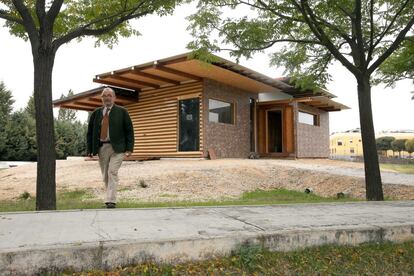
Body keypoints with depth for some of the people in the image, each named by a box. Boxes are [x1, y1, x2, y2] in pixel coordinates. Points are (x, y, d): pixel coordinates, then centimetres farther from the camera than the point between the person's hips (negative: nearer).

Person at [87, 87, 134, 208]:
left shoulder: (122, 112, 4)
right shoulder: (96, 113, 12)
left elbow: (129, 131, 2)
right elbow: (90, 132, 14)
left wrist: (129, 148, -7)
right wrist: (90, 150, 7)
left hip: (117, 148, -4)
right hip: (101, 147, 4)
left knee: (112, 173, -13)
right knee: (105, 175, 8)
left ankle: (111, 201, -11)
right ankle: (110, 197, 21)